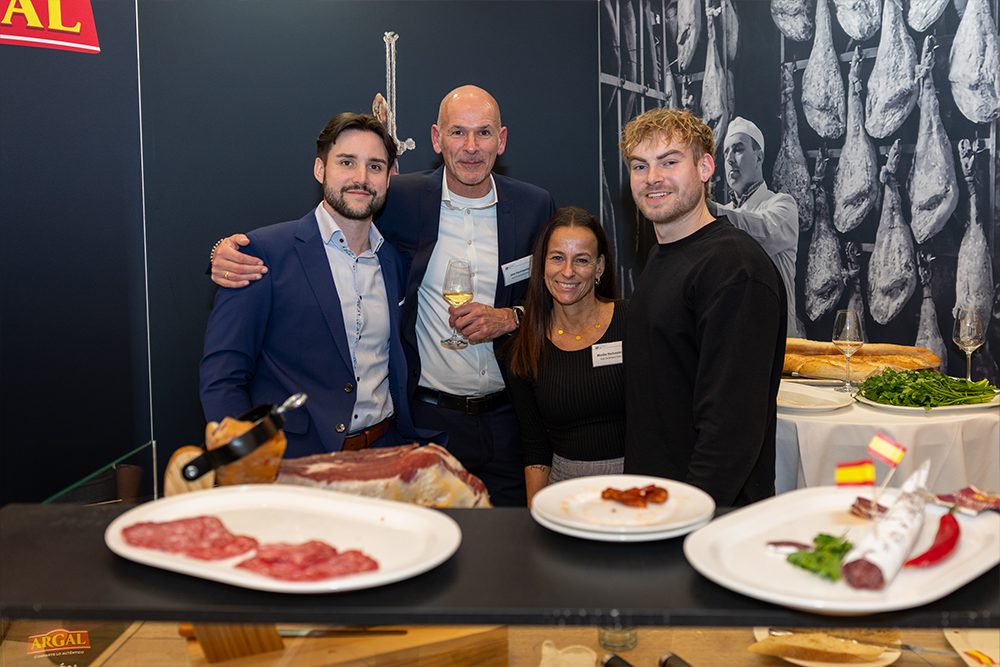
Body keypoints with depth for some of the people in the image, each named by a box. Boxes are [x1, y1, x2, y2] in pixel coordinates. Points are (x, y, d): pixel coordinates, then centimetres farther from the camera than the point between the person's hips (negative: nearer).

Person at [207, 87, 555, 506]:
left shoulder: (536, 206, 1)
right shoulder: (402, 199, -3)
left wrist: (511, 318, -13)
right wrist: (229, 250, -18)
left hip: (510, 420, 2)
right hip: (430, 420, -1)